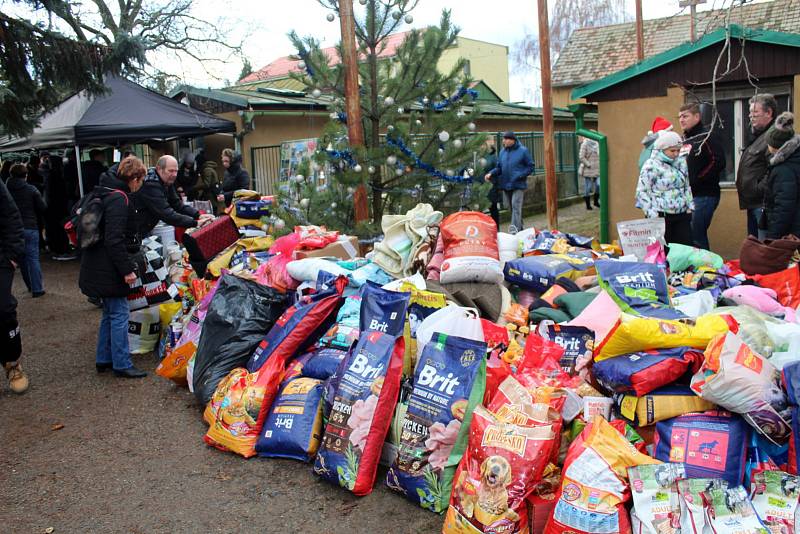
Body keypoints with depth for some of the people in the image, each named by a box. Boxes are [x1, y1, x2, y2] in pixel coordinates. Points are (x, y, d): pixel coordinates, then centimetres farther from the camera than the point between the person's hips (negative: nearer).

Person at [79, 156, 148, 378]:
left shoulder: (107, 193, 12)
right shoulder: (119, 199, -19)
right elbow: (114, 240, -25)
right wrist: (127, 269, -22)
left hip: (100, 266, 10)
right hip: (108, 268, -10)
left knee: (110, 313, 18)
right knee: (119, 313, -3)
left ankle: (104, 359, 26)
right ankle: (121, 364, 3)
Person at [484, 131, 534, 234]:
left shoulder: (523, 151, -5)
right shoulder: (502, 152, 9)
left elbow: (530, 167, -4)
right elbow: (499, 168, 13)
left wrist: (520, 175, -17)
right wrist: (491, 173, -6)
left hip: (518, 185, -6)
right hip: (505, 185, 6)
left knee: (516, 207, -15)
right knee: (512, 208, 12)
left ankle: (515, 229, -22)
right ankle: (520, 228, 25)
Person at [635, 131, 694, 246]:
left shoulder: (681, 163, 12)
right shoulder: (651, 165, -8)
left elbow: (687, 187, 22)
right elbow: (642, 192, -9)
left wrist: (689, 206, 12)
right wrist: (652, 214, -13)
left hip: (682, 215, 6)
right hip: (660, 216, -6)